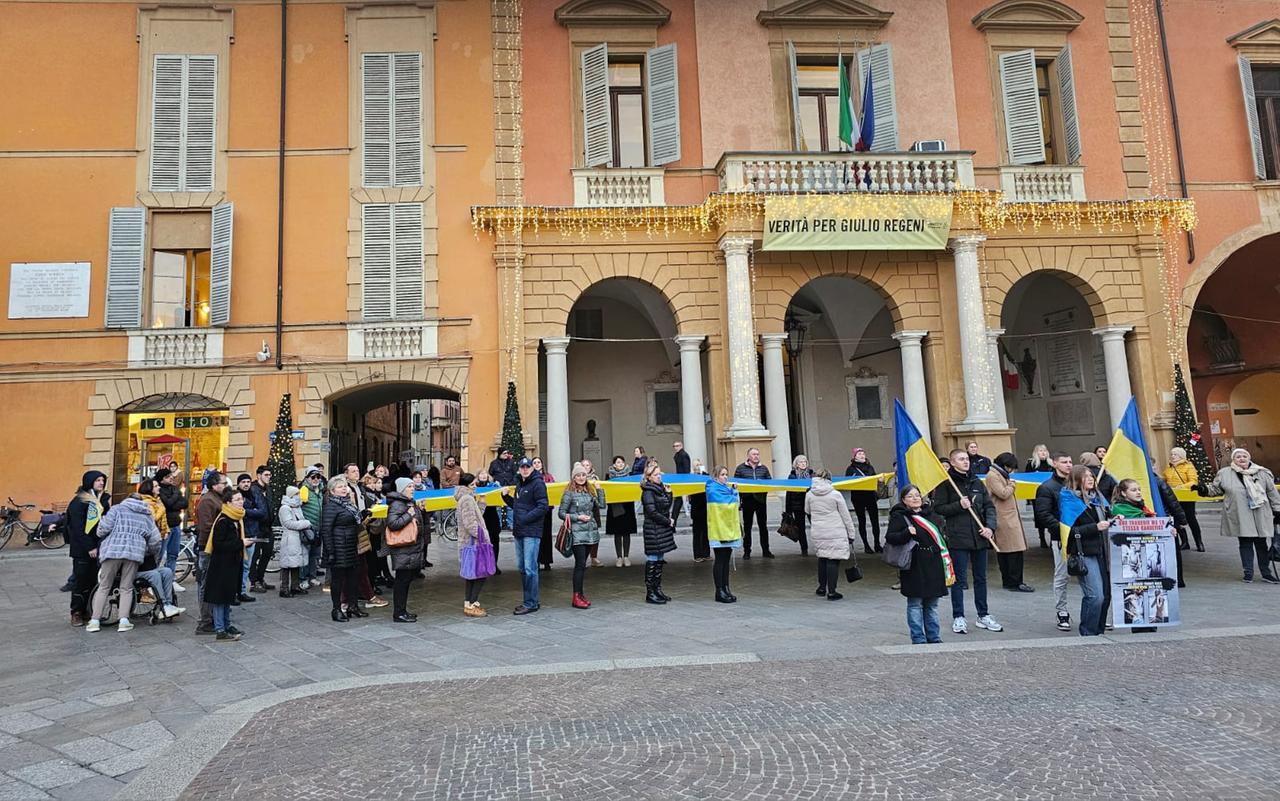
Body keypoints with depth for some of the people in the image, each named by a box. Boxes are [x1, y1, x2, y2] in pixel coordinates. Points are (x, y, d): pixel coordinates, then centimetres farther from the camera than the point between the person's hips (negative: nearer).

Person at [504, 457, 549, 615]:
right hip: (519, 532, 9)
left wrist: (525, 519, -19)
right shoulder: (519, 484, 19)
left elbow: (543, 507, -16)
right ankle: (529, 601, 22)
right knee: (521, 568, 13)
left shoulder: (538, 483, -9)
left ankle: (531, 603, -1)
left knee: (530, 569, -7)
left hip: (532, 532, -9)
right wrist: (506, 496, 9)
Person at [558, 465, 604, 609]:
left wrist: (599, 489, 4)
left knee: (582, 564, 11)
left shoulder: (590, 491, 12)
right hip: (577, 534, -6)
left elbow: (601, 505, 6)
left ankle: (580, 593, 18)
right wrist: (578, 517, -13)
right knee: (580, 564, -8)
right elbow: (561, 513, -6)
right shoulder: (569, 493, -5)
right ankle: (576, 597, -3)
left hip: (590, 532, 6)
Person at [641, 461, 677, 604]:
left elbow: (667, 507, 15)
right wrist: (669, 522, -11)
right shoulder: (648, 491, -12)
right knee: (652, 560, -5)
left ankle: (657, 590, 19)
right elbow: (652, 513, -18)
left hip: (663, 529, 9)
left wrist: (668, 493, 3)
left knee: (659, 559, 12)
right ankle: (650, 593, 0)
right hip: (653, 530, -9)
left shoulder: (660, 488, 14)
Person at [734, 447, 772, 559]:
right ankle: (746, 551, 13)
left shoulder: (763, 468, 10)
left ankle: (765, 550, 15)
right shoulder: (741, 468, 2)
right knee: (747, 526, 5)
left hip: (761, 500, 2)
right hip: (747, 500, -2)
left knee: (763, 525, 7)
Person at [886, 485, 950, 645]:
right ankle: (918, 639, 8)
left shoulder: (930, 513, 15)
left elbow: (940, 534, 27)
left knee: (932, 604, 14)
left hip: (934, 565, 6)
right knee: (915, 604, 0)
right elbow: (889, 537, -15)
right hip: (914, 567, -6)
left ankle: (934, 637, 24)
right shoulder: (899, 516, -7)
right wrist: (907, 533, -30)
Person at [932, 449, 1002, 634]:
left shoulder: (977, 482, 12)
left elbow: (989, 506, 11)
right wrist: (959, 505, -17)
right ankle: (958, 618, 9)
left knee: (981, 578, 13)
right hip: (958, 537, -5)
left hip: (979, 537, 5)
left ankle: (983, 616, 25)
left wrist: (990, 527, -3)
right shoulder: (945, 484, -3)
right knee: (959, 579, 0)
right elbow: (938, 508, -6)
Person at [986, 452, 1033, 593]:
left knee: (1004, 551, 12)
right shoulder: (992, 476, -13)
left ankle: (1008, 581, 17)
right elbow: (1003, 494, -18)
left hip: (1010, 517, 10)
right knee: (1014, 550, -9)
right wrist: (1011, 485, -4)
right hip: (1004, 519, -10)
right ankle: (1015, 583, -5)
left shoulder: (1001, 474, 20)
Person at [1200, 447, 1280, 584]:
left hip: (1260, 515, 1)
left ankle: (1266, 573, 21)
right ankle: (1248, 573, 14)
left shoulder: (1262, 473, 4)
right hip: (1240, 517, -1)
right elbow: (1215, 488, 11)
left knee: (1261, 544, 9)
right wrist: (1205, 489, -9)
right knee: (1245, 544, 4)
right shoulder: (1225, 473, 1)